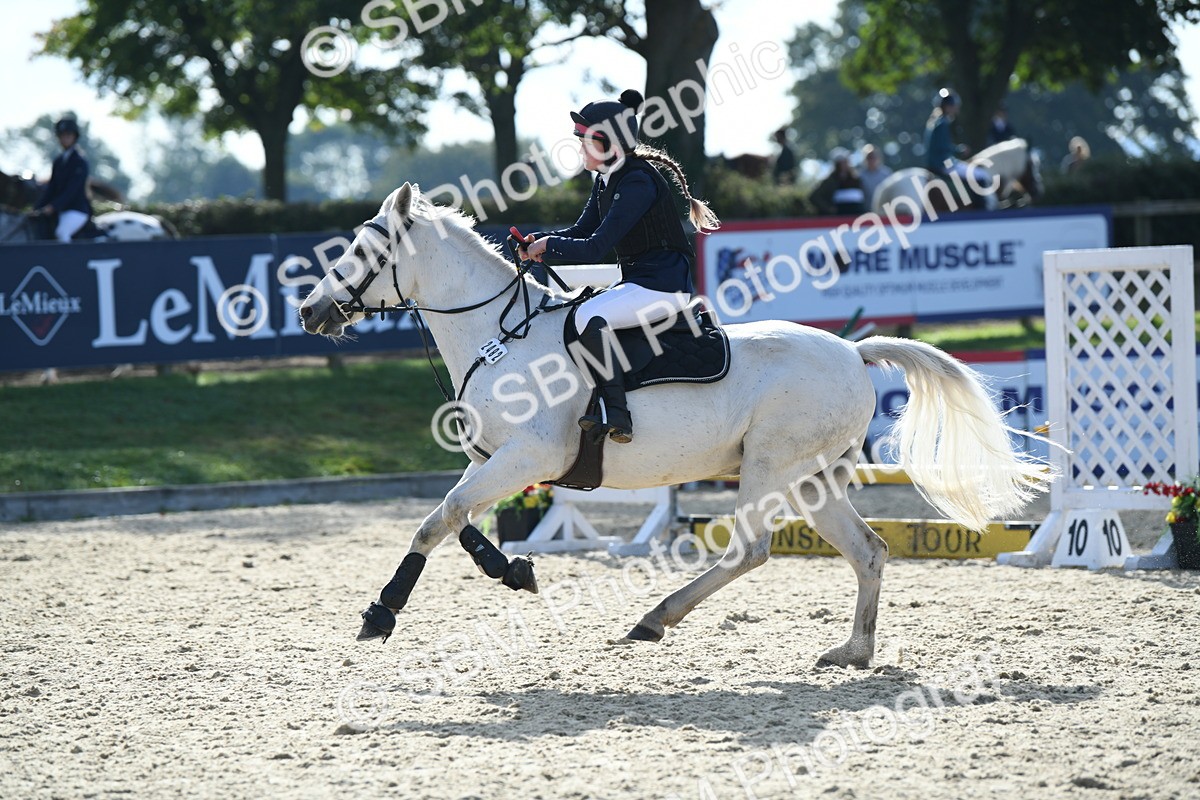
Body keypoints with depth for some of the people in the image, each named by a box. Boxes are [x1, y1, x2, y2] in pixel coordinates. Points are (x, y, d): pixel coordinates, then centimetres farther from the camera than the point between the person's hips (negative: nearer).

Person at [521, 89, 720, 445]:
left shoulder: (638, 182, -20)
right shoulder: (606, 179, 9)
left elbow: (595, 247, -23)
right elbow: (581, 232, 15)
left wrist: (548, 247, -11)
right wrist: (541, 241, -3)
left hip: (663, 286, -11)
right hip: (637, 281, 11)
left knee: (588, 317, -30)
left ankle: (616, 415, -29)